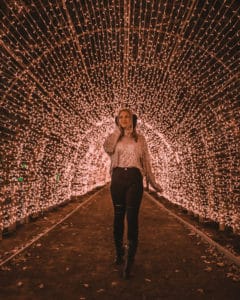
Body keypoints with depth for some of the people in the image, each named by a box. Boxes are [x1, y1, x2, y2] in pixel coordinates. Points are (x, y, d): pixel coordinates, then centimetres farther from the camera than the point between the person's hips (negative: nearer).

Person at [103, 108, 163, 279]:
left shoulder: (140, 138, 10)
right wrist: (118, 131, -2)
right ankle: (119, 253, 28)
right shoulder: (114, 137, 12)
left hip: (134, 178, -2)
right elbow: (107, 148, -12)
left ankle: (130, 261, -3)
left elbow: (146, 161, 10)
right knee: (118, 217, 10)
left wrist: (153, 182, 8)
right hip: (118, 178, 2)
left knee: (132, 218, -8)